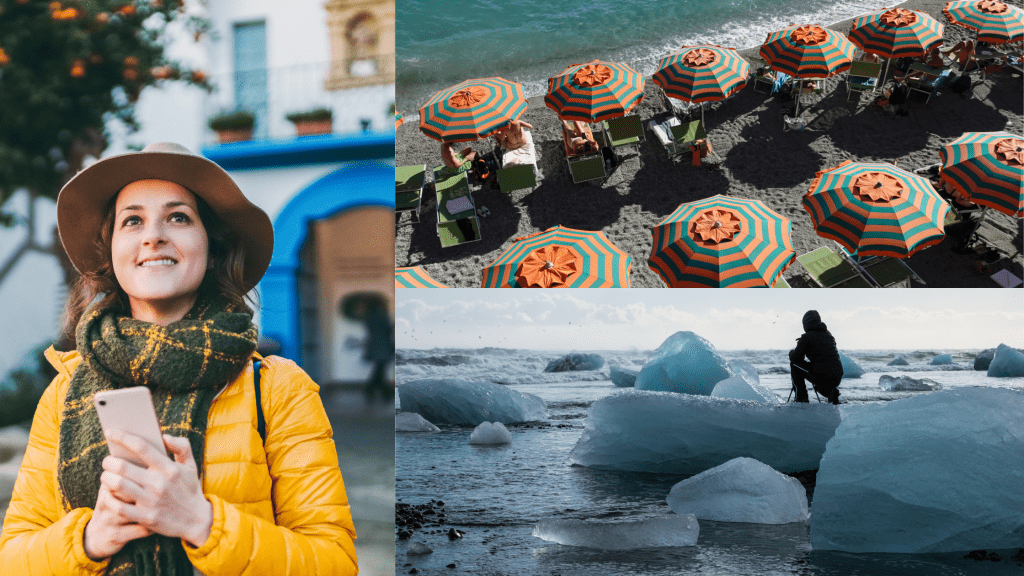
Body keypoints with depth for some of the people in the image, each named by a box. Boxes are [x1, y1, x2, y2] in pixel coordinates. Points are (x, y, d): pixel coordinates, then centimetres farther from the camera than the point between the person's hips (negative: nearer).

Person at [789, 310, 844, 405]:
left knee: (794, 364, 13)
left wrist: (791, 352, 21)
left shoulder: (806, 337, -5)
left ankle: (801, 396, 11)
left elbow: (795, 358, -2)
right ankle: (832, 391, 7)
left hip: (822, 377, -7)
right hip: (837, 378, 7)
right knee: (819, 385, 39)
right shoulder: (828, 334, 15)